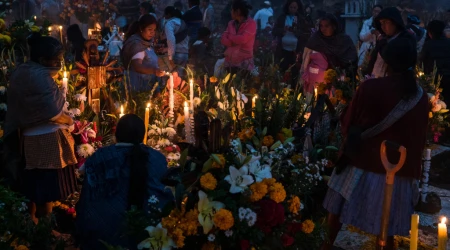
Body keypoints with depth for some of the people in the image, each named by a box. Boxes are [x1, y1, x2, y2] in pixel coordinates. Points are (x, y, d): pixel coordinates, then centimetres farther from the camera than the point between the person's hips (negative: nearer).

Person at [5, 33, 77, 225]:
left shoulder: (21, 72, 7)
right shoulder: (41, 76, -20)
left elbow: (23, 108, 10)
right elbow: (52, 113, -22)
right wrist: (69, 120, -5)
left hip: (29, 137, 9)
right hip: (46, 139, -9)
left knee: (34, 184, 19)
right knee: (47, 187, 1)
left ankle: (32, 221, 31)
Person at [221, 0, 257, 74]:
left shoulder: (251, 23, -7)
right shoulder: (231, 23, 11)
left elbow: (242, 39, -18)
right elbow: (223, 40, 2)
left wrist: (230, 36, -2)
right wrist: (236, 40, -13)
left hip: (244, 63, -5)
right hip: (229, 62, 6)